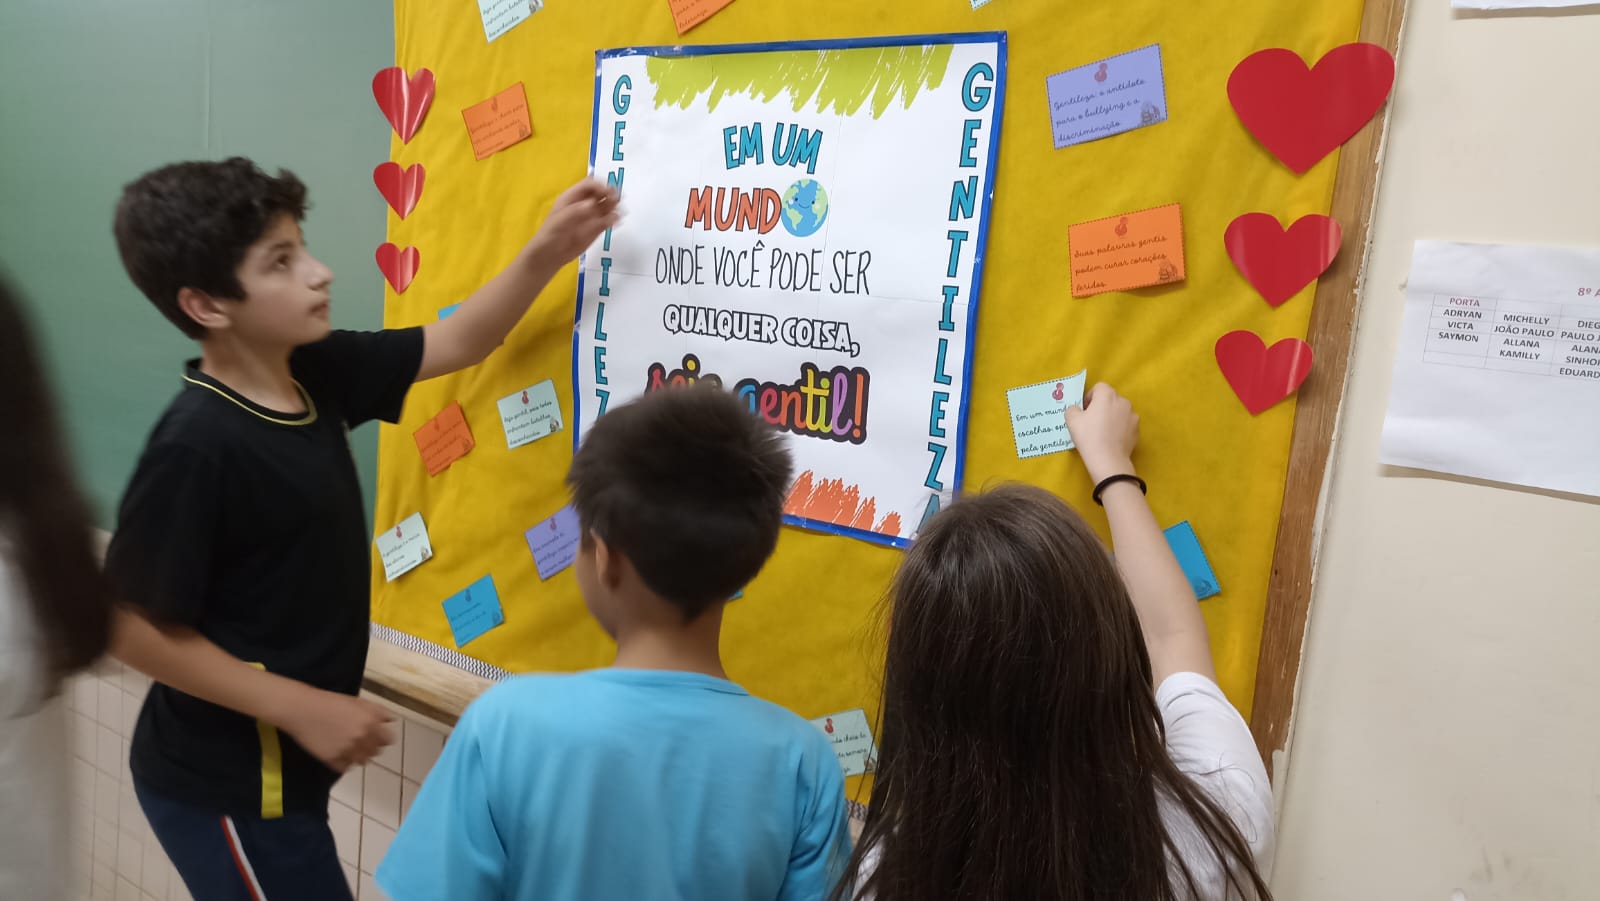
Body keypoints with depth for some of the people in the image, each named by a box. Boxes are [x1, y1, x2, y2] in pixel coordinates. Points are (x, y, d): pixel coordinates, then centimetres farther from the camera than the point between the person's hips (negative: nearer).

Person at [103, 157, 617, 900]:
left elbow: (456, 343, 4)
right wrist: (301, 708, -21)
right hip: (224, 786, -8)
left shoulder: (316, 371, -4)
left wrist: (546, 253, -9)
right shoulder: (196, 446, -26)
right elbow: (132, 628, -21)